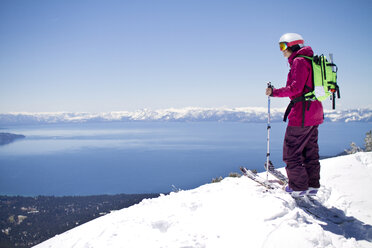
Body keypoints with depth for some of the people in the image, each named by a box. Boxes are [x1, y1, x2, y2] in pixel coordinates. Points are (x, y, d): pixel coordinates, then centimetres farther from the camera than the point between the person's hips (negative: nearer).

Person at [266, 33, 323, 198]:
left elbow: (296, 88, -21)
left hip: (302, 113, -10)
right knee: (310, 151, 15)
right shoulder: (309, 61, 18)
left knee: (291, 151, -2)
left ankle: (299, 187, 3)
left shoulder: (299, 61, -11)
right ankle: (312, 185, 21)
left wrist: (275, 92, -14)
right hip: (314, 112, 10)